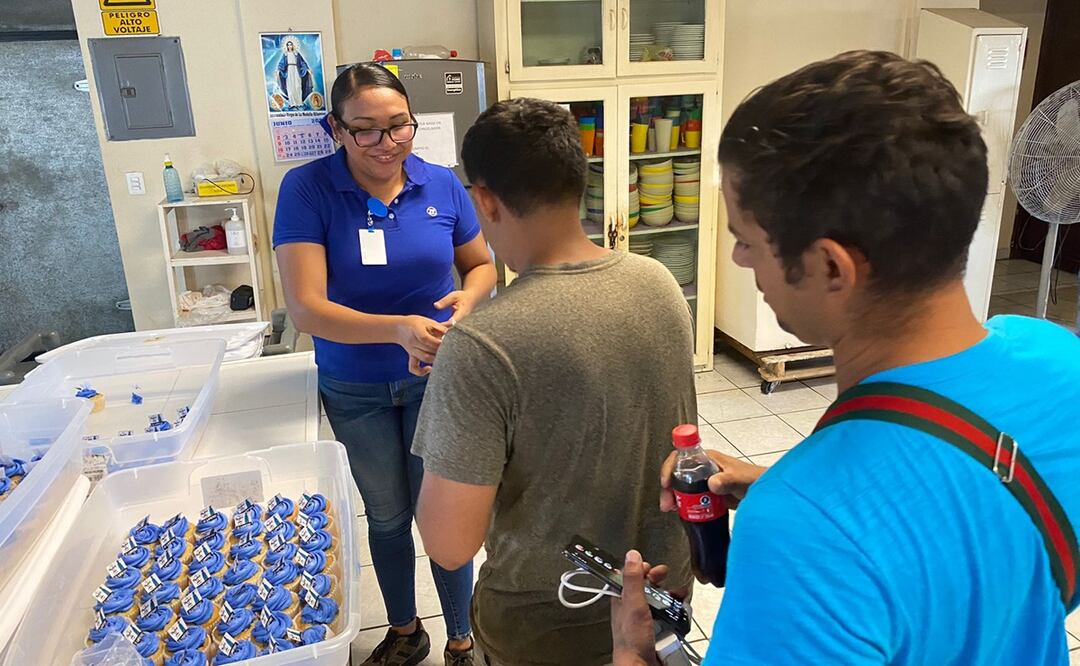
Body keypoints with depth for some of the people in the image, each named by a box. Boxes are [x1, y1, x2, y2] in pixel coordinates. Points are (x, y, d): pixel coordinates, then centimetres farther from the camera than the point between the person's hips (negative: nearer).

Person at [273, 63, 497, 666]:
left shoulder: (442, 185, -10)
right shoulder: (307, 190, -16)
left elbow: (482, 264, 4)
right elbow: (306, 306, -24)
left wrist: (466, 300, -19)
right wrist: (398, 329, -38)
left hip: (437, 376, 0)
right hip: (354, 389, 0)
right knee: (387, 515, 20)